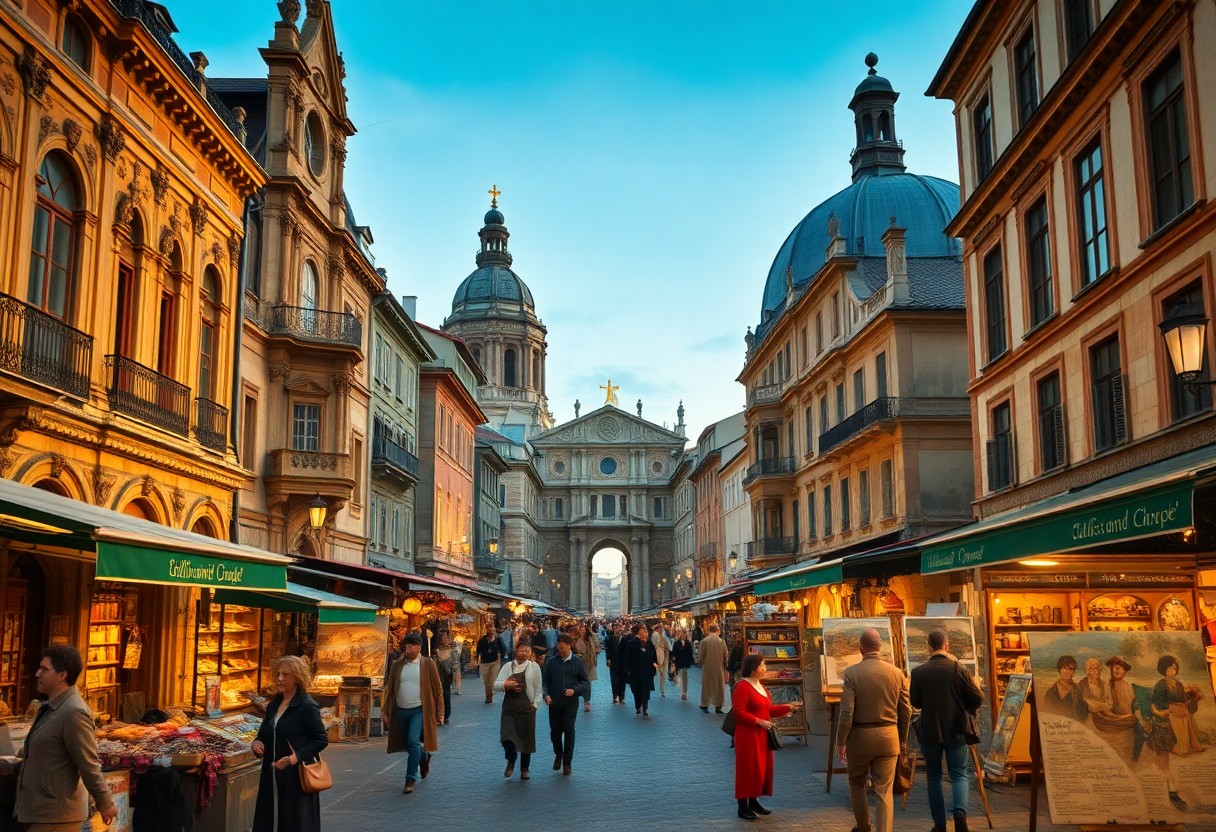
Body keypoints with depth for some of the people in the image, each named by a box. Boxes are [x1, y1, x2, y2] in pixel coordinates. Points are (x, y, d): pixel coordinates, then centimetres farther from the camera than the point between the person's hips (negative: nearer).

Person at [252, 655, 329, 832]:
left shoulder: (307, 707, -12)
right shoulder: (274, 704, 9)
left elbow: (322, 740, -11)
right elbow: (264, 734, 19)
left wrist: (294, 758, -19)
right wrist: (257, 743, -4)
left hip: (297, 776, -7)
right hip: (272, 777, 7)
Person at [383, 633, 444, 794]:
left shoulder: (428, 664, -2)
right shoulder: (397, 666, 6)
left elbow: (438, 688, 0)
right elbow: (389, 689, 9)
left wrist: (440, 712, -4)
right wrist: (385, 711, 3)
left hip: (419, 710, -4)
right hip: (400, 711, 4)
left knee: (413, 740, -18)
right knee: (407, 744, 13)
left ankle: (410, 780, -10)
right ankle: (423, 757, 45)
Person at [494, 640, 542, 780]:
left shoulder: (534, 666, 1)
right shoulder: (507, 666, 6)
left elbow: (538, 688, 3)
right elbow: (496, 685, 1)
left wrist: (535, 704, -4)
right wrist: (505, 684, -18)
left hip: (526, 707, -1)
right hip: (509, 706, 1)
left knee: (526, 738, 6)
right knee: (507, 737, -10)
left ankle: (524, 769, 23)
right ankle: (511, 761, 19)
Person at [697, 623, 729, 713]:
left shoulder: (704, 641, -10)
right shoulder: (721, 641, -6)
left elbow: (701, 656, -6)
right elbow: (725, 656, 0)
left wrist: (700, 663, 16)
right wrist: (725, 666, 15)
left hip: (707, 668, -1)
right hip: (719, 668, 1)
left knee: (706, 686, 10)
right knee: (719, 686, 10)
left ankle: (704, 706, 13)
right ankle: (718, 707, 11)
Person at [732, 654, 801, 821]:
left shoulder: (761, 685, 13)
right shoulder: (742, 687, -16)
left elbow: (769, 709, 18)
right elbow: (739, 713, -20)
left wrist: (788, 707, 8)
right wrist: (759, 721, -25)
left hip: (762, 735, 9)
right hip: (748, 734, -9)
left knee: (762, 768, 12)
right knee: (749, 768, -5)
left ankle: (754, 801, 24)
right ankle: (743, 806, 2)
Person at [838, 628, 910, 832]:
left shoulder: (852, 673, -11)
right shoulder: (896, 672, -2)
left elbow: (847, 712, -14)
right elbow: (906, 711, 4)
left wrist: (841, 742, -3)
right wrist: (902, 739, 17)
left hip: (860, 736, -2)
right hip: (888, 736, 2)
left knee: (857, 784, 20)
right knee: (884, 792, 6)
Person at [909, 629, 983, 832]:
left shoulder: (918, 672, -8)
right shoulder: (958, 669, -10)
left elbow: (915, 703, 4)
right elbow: (978, 699, -6)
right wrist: (967, 709, 13)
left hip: (930, 732, 0)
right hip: (956, 731, 0)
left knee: (934, 777, 13)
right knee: (959, 775, 10)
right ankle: (959, 811, -15)